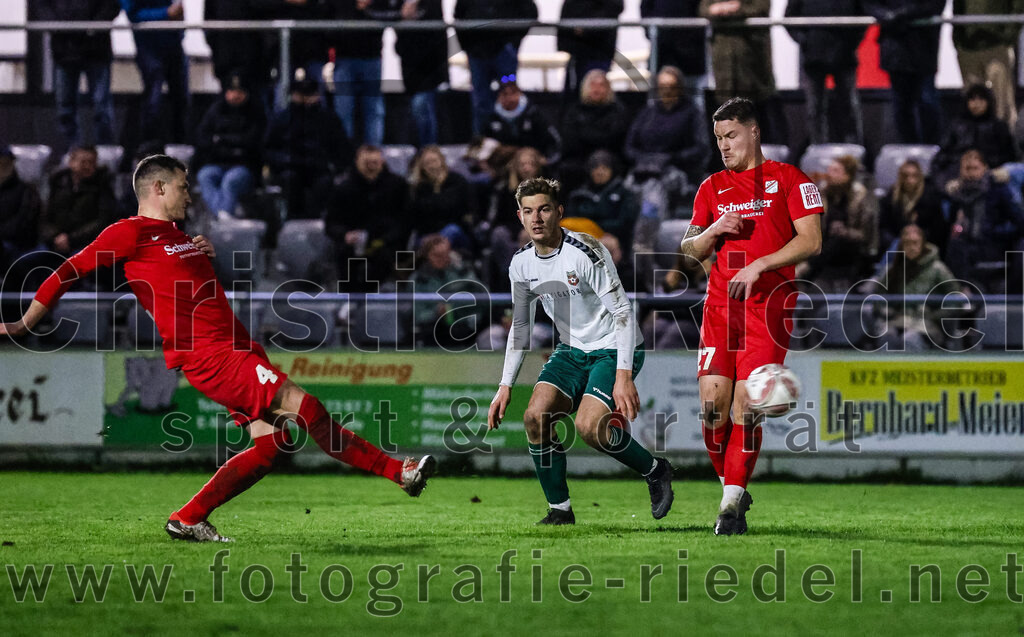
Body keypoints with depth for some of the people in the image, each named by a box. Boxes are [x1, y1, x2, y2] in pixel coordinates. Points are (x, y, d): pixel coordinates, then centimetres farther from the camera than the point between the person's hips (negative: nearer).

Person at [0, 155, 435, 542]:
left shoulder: (178, 236, 23)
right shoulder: (131, 233, -4)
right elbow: (69, 272, -4)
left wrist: (207, 252, 18)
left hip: (236, 348, 10)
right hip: (207, 354, -10)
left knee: (271, 441, 0)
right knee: (301, 404, -18)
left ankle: (189, 519, 7)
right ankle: (397, 471, -14)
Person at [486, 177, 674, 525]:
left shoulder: (585, 251, -22)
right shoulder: (521, 264, -1)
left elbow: (623, 311, -21)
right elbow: (520, 326, 12)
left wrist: (624, 376, -28)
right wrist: (505, 386, 7)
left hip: (613, 349, -6)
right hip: (571, 351, 7)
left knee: (588, 426, -25)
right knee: (536, 416, -14)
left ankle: (655, 471, 1)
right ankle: (559, 510, 0)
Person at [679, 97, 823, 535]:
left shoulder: (789, 180, 4)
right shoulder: (712, 188, 17)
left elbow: (811, 241, -4)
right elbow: (689, 250, 17)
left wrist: (760, 265, -12)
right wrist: (712, 232, -4)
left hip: (767, 302, -4)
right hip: (720, 303, 4)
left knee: (745, 407, -12)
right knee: (712, 403, -5)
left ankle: (733, 503, -8)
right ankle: (732, 490, 12)